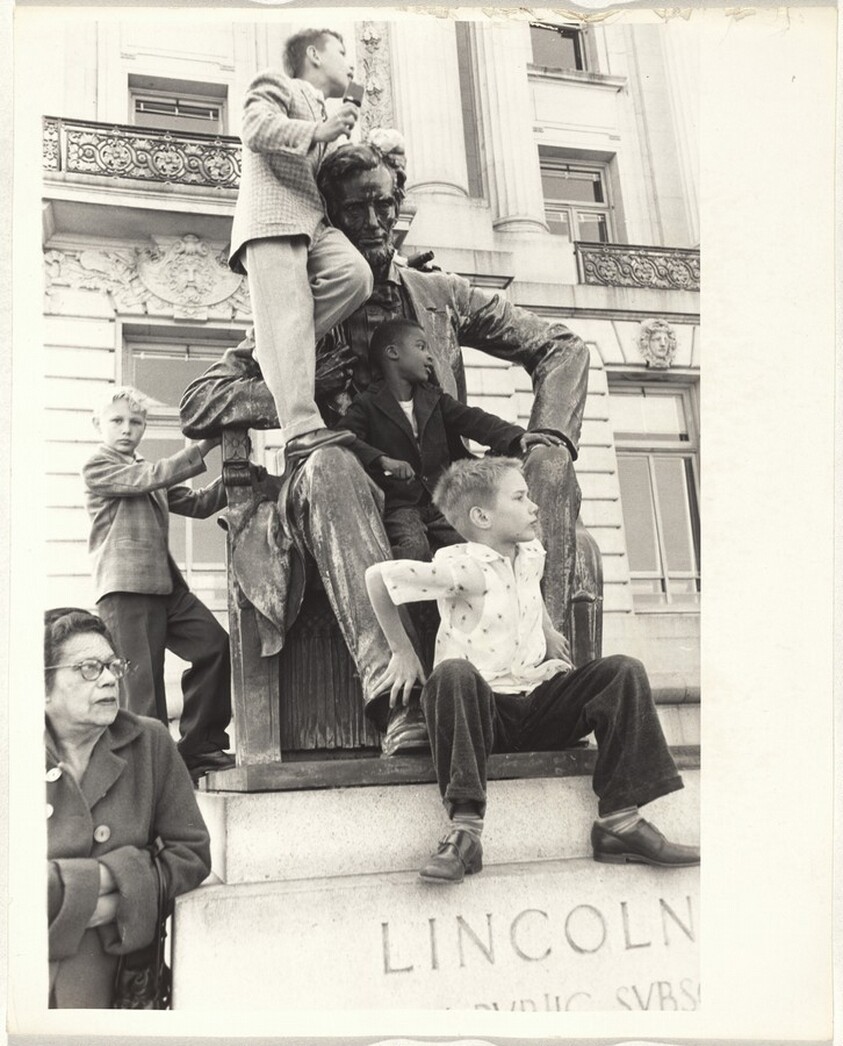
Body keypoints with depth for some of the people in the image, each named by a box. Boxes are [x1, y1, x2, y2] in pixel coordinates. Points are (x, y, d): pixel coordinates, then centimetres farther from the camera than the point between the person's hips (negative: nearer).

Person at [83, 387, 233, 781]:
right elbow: (153, 477, -16)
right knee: (141, 680, -7)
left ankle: (198, 747, 10)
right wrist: (204, 445, -16)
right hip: (124, 588, -8)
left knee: (215, 646, 1)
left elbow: (197, 504, 20)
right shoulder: (97, 467, 0)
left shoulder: (145, 473, 26)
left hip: (166, 584, 8)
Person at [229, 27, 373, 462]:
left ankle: (273, 348, -13)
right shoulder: (277, 85, 15)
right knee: (290, 316, -22)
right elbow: (256, 127, -7)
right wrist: (319, 132, -18)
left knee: (355, 273, -24)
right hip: (273, 218, -7)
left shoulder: (323, 112, 40)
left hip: (315, 221, 7)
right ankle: (302, 429, -32)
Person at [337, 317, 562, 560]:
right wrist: (382, 460, -31)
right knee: (414, 547, -32)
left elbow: (472, 419, 5)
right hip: (398, 505, -5)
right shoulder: (367, 404, 0)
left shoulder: (434, 398, 16)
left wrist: (517, 436, -10)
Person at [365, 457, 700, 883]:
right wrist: (402, 652, -6)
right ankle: (464, 830, -36)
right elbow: (377, 575, -13)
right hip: (485, 709, -6)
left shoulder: (531, 554, 9)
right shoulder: (463, 568, -15)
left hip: (540, 701, 6)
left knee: (624, 671, -11)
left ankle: (619, 820, -16)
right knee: (454, 673, -39)